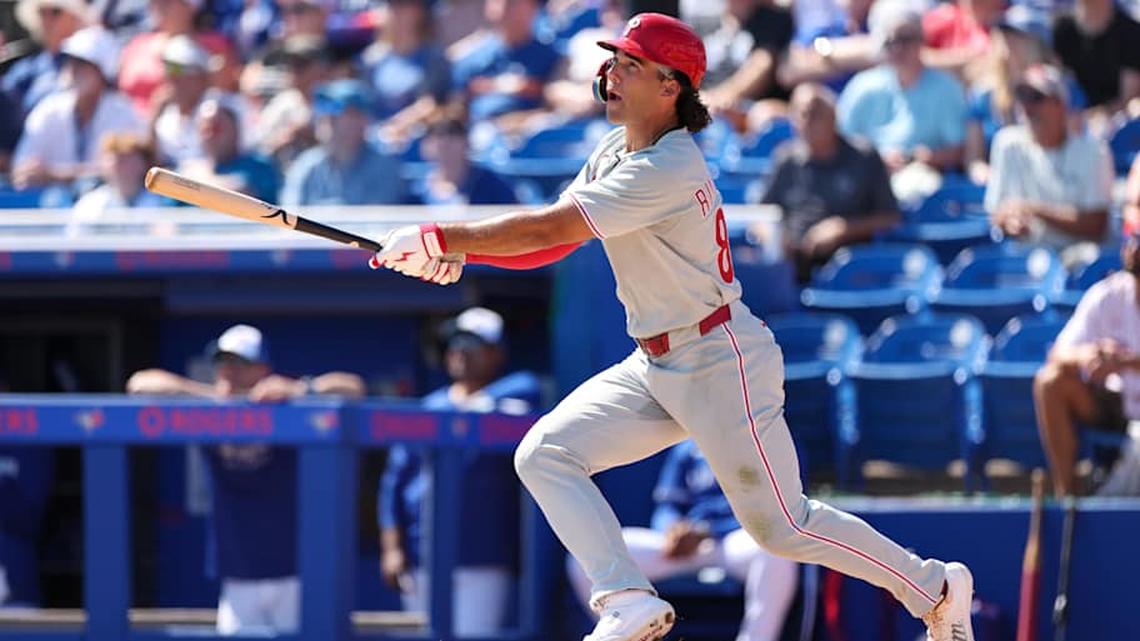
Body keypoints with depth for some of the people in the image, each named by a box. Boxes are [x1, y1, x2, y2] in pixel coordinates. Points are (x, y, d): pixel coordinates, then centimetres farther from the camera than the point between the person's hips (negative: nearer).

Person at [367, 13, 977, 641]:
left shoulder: (669, 171, -24)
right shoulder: (616, 151, 7)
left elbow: (548, 228, -27)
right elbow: (550, 242, 7)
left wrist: (439, 238, -22)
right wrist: (460, 250, -9)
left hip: (721, 364, -9)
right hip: (656, 368, 9)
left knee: (782, 527, -3)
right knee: (544, 454, -6)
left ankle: (935, 588, 16)